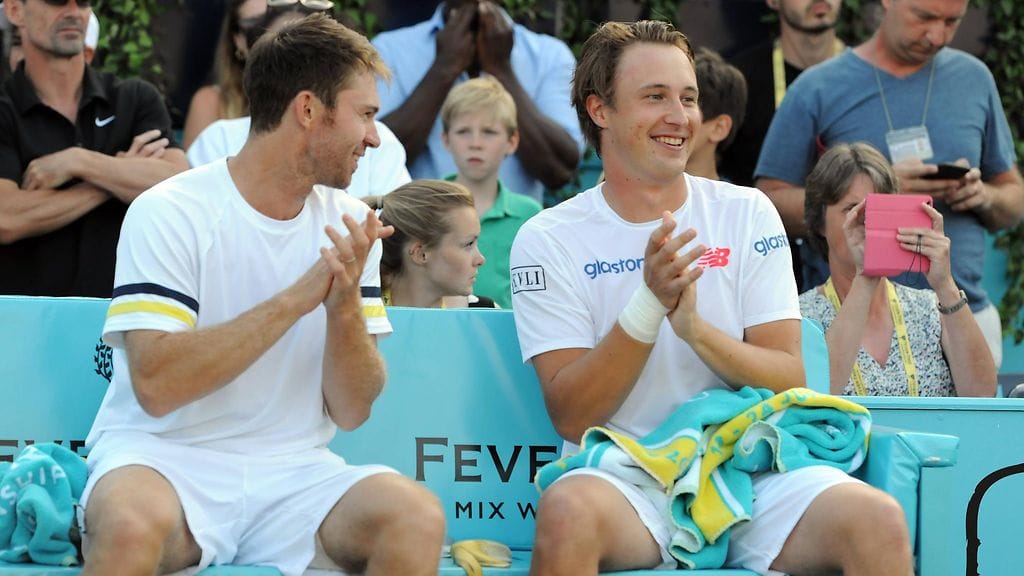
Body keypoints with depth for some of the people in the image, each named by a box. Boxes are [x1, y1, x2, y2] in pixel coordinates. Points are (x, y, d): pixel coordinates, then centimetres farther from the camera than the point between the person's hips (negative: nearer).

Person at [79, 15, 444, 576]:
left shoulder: (348, 226, 8)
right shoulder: (169, 213, -8)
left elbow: (350, 412, 4)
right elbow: (156, 386, -20)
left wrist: (346, 306, -15)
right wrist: (296, 299, -20)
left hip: (292, 467, 4)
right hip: (168, 456, -4)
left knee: (418, 518, -25)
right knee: (130, 524, -39)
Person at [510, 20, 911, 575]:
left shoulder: (747, 213, 10)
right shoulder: (547, 241, 3)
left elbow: (790, 384, 3)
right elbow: (570, 417, -5)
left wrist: (696, 328, -16)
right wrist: (649, 305, -17)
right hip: (624, 476, -2)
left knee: (879, 521, -28)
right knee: (567, 512, -37)